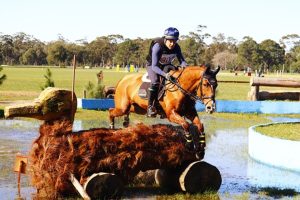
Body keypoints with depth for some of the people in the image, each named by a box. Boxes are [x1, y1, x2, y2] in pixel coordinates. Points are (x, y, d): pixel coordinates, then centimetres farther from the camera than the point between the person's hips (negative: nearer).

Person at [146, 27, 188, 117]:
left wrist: (184, 65, -33)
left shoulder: (176, 48, -18)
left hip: (167, 66, 5)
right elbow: (154, 66, -36)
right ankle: (150, 106, -21)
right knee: (155, 81, -32)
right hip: (152, 66, -5)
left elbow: (182, 60, -7)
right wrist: (165, 74, -53)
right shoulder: (157, 46, -33)